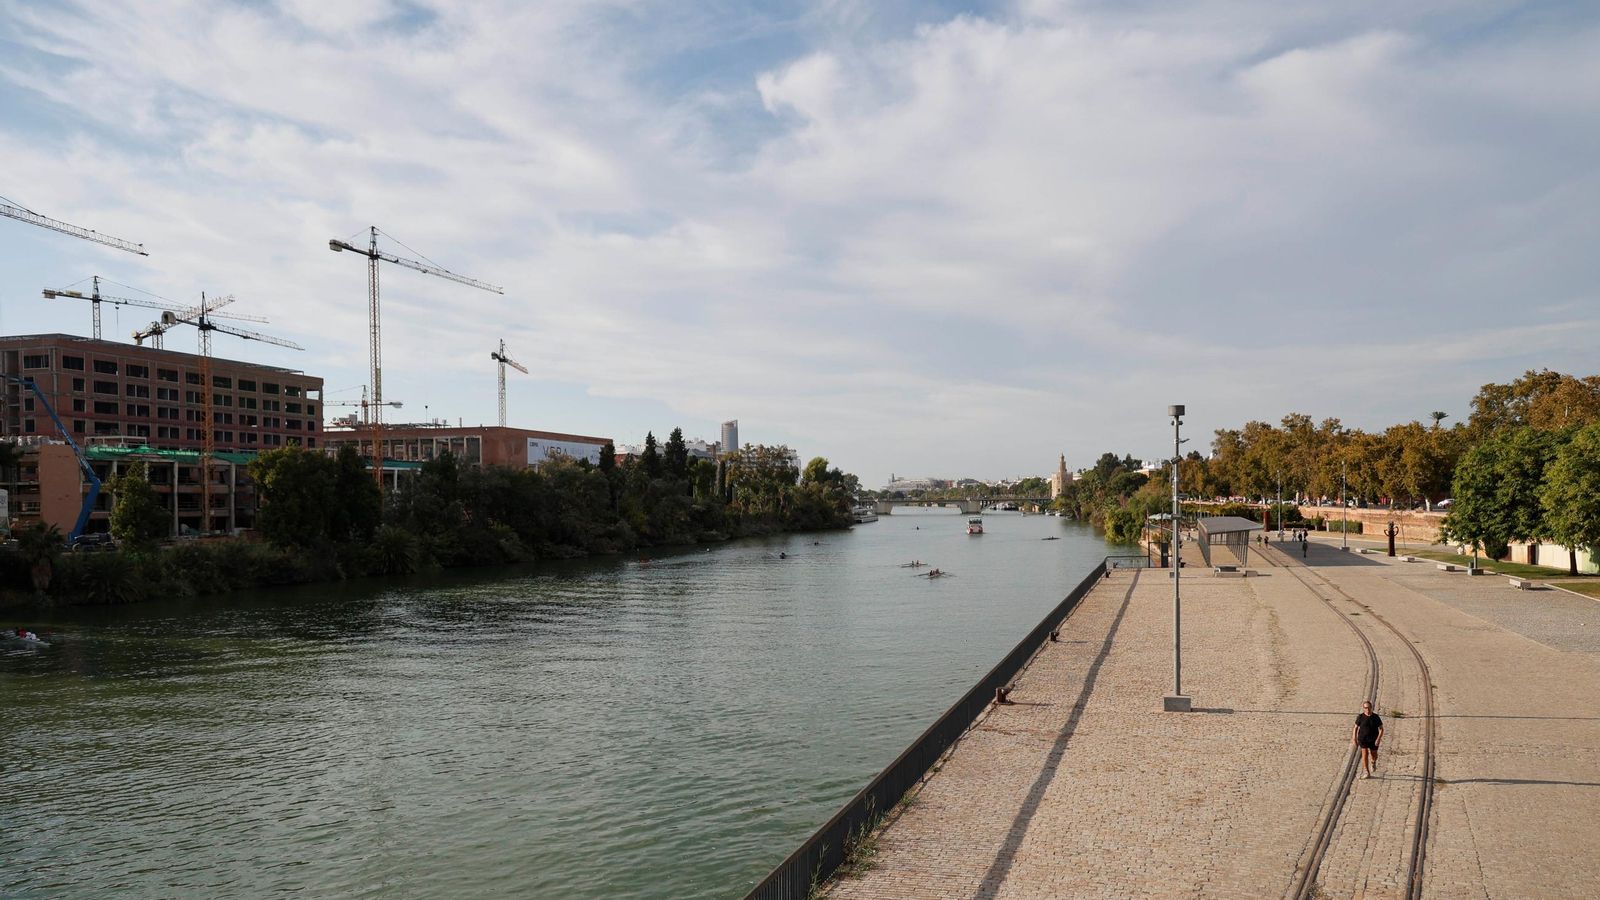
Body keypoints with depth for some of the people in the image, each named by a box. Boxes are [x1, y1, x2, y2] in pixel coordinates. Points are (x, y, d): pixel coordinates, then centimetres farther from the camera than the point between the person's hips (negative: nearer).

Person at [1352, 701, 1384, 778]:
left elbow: (1381, 729, -3)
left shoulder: (1376, 717, -5)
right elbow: (1355, 728, 3)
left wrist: (1378, 739, -15)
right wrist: (1354, 739, -1)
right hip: (1363, 739, -1)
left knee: (1374, 755, 12)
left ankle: (1373, 762, 49)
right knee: (1364, 754, -13)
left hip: (1373, 740, 1)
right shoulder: (1360, 717, -5)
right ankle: (1366, 773, -7)